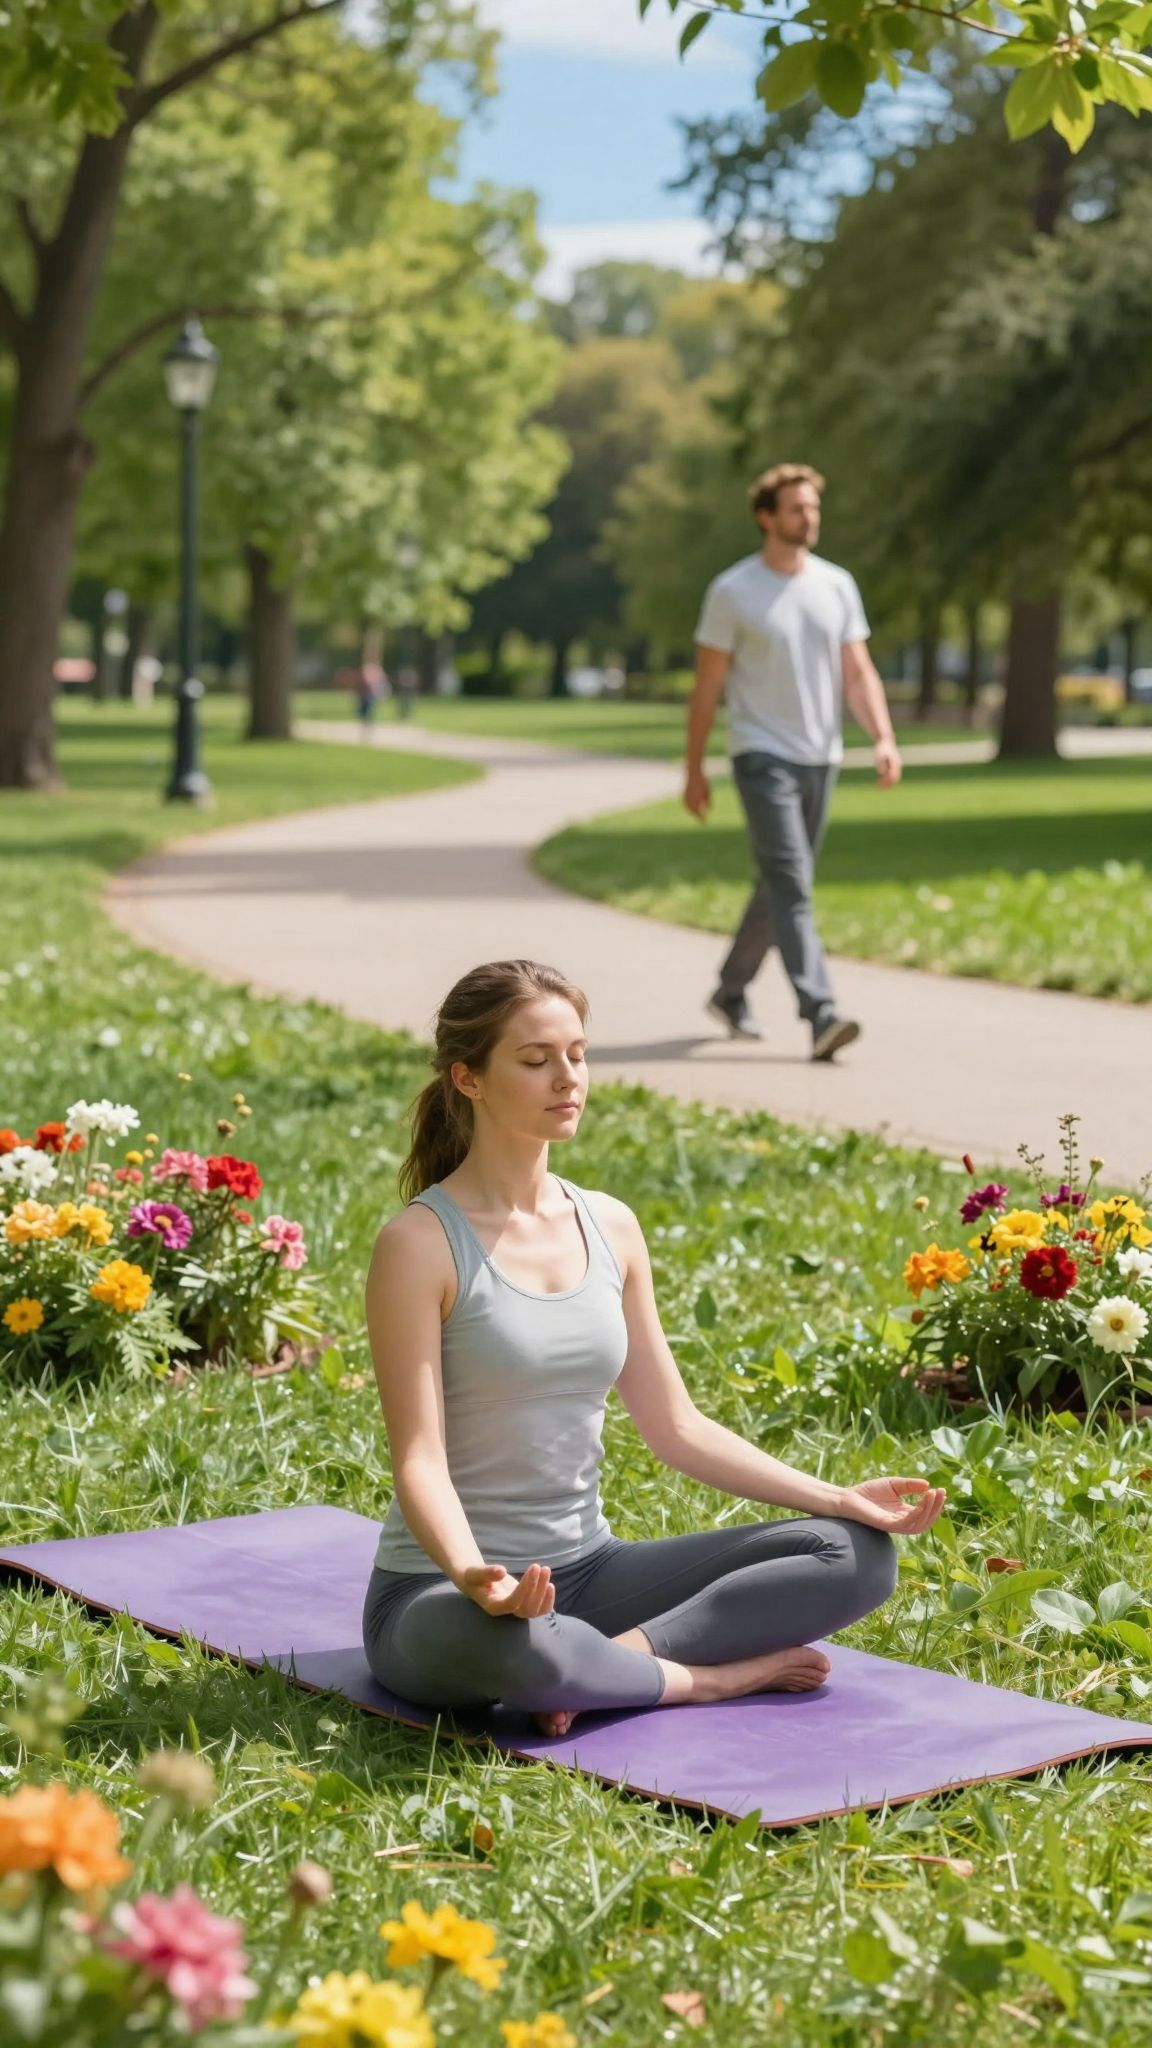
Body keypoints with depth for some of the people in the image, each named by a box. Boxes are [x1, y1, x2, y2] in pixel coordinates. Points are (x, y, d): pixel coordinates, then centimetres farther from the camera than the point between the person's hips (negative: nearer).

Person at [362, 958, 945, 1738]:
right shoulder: (421, 1244, -13)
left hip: (587, 1570, 6)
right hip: (445, 1593, -6)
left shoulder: (611, 1228, 6)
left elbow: (675, 1425, 10)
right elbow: (419, 1457, -18)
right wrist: (472, 1575, -38)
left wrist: (839, 1497, 1)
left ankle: (620, 1656, -18)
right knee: (516, 1647, -43)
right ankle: (713, 1675, -15)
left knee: (855, 1554, -6)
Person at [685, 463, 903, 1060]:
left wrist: (883, 738, -9)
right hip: (762, 757, -5)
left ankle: (731, 992, 31)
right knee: (790, 883, -15)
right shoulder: (733, 592, -5)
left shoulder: (838, 586, 8)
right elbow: (707, 686, -1)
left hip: (820, 758, 5)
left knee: (779, 884, 14)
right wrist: (694, 769, -1)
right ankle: (821, 1015, -23)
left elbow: (858, 673, 7)